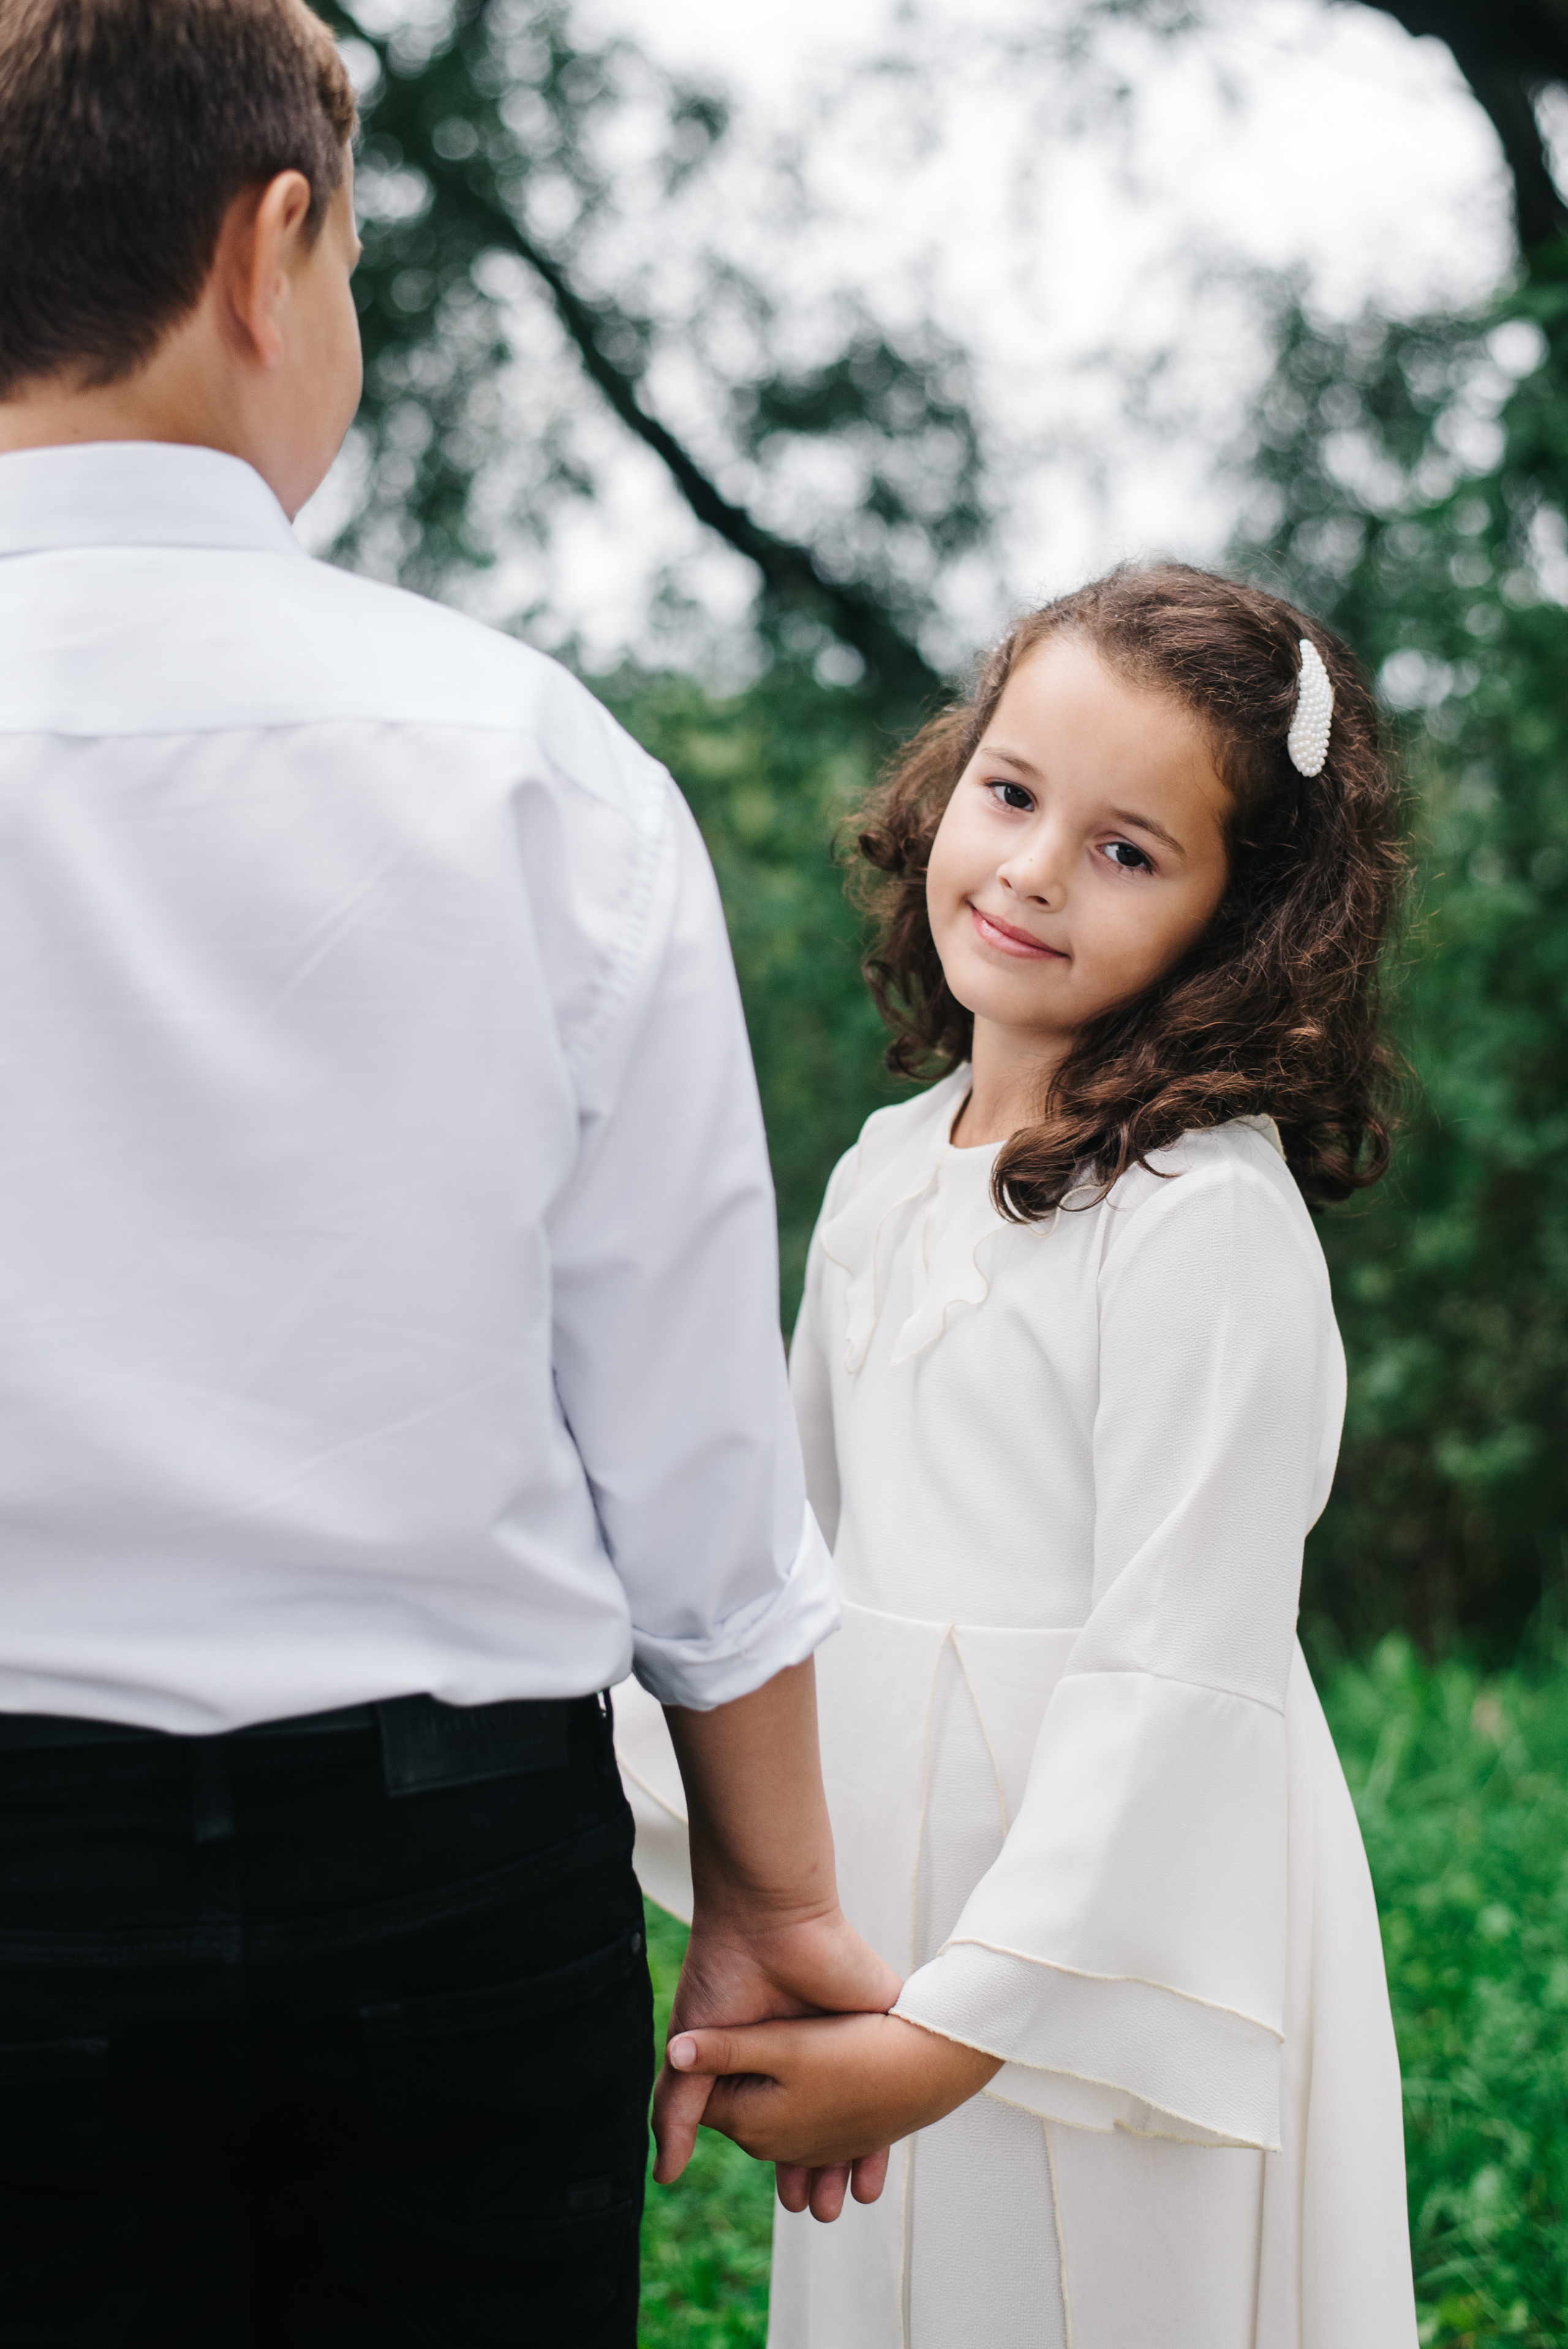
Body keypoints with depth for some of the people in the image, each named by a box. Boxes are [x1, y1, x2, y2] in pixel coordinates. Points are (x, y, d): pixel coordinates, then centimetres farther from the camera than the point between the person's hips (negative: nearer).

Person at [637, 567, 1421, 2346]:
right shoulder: (886, 1172, 7)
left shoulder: (1211, 1219, -17)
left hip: (1112, 1915, -7)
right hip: (880, 1904, 7)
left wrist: (955, 2029, -23)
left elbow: (1173, 1677, -20)